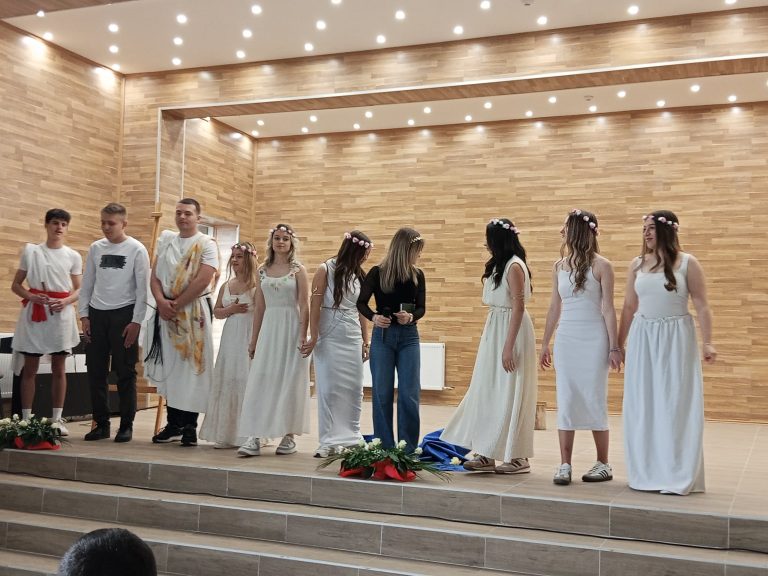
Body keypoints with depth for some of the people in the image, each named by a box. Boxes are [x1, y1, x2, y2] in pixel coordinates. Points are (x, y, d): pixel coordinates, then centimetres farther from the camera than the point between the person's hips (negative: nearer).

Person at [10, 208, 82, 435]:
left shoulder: (73, 256, 6)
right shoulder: (30, 251, 4)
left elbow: (78, 290, 8)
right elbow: (16, 285, 5)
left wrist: (65, 301, -12)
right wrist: (33, 297, -14)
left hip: (61, 314, 1)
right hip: (34, 312, -1)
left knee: (59, 368, 4)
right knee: (29, 368, 2)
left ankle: (57, 419, 10)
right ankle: (26, 419, 7)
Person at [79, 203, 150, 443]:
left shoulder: (137, 249, -4)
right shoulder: (95, 248, 9)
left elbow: (142, 288, -6)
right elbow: (87, 284, 13)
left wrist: (136, 322, -11)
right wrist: (84, 315, 5)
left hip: (124, 314, -4)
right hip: (97, 314, 4)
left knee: (125, 373, 1)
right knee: (96, 371, 6)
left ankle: (126, 425, 10)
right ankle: (101, 423, 18)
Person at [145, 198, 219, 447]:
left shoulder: (206, 244, -4)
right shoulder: (165, 240, 12)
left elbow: (202, 280, -15)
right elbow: (154, 276, 7)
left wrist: (176, 305, -13)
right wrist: (161, 301, -10)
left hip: (192, 312, -5)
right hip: (165, 312, 5)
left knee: (190, 366, -3)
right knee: (169, 368, 8)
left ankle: (190, 426, 4)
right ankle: (173, 424, 18)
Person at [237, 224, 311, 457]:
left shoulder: (298, 270, 0)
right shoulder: (262, 271, 10)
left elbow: (304, 306, -5)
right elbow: (259, 308, 12)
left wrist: (303, 337, -13)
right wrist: (254, 339, 10)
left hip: (291, 329, -3)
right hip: (268, 329, 3)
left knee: (289, 382, 1)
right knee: (260, 381, -3)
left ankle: (289, 436, 11)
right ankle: (255, 437, -2)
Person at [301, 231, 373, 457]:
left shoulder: (359, 275, 9)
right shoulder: (326, 270, -4)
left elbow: (362, 310, 13)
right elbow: (315, 305, -7)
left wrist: (366, 341, 12)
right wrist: (313, 337, -10)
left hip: (353, 340, 5)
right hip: (329, 338, -5)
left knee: (354, 388, 5)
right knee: (329, 388, -1)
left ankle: (349, 437, 17)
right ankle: (329, 440, 7)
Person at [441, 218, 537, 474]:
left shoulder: (514, 266, -13)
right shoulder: (499, 265, 15)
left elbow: (518, 307, -18)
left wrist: (509, 346, -20)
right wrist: (497, 342, 12)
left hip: (510, 330, -9)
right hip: (494, 331, 9)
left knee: (509, 394, -3)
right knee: (490, 392, 9)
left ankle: (517, 457, 7)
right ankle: (488, 454, 15)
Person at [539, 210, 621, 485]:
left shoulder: (601, 266, -5)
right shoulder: (559, 266, 9)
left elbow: (608, 308, -6)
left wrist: (614, 346, -9)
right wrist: (545, 343, 14)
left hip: (593, 339, -4)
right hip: (565, 338, 4)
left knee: (594, 399, 3)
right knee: (565, 400, 3)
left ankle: (603, 464, 17)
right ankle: (565, 465, 8)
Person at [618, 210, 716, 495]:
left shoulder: (687, 263, -3)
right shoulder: (637, 264, 7)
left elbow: (702, 306, -4)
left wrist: (707, 342, -12)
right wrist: (619, 344, 12)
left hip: (676, 338, -4)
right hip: (643, 338, 4)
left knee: (674, 404, 0)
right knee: (643, 405, 7)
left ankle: (677, 476, 10)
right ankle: (647, 472, 19)